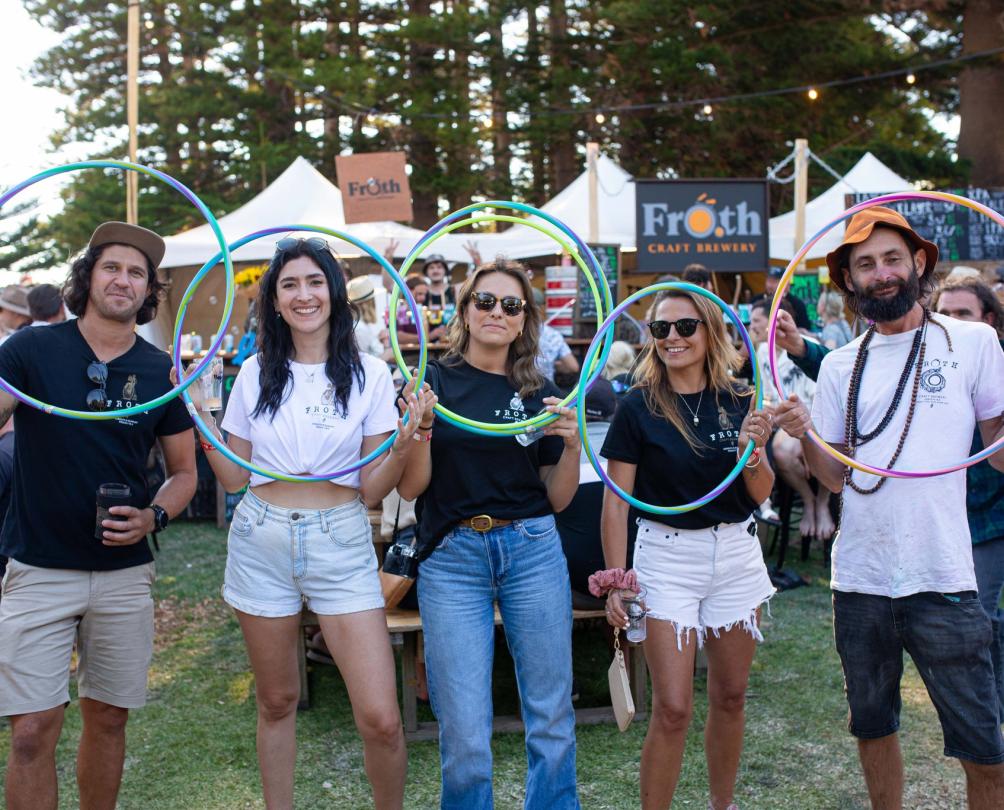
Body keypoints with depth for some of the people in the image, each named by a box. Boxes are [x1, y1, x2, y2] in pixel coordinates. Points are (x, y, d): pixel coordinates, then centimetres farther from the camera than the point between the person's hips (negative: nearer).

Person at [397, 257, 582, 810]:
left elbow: (558, 498, 8)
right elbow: (410, 487, -2)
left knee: (551, 718, 9)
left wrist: (572, 443, -9)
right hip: (452, 557, -2)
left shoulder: (539, 392, 7)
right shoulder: (434, 381, 0)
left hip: (533, 550, 2)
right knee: (464, 733, 0)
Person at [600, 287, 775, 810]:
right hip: (667, 557, -3)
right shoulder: (638, 408, -7)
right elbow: (616, 501, -6)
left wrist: (753, 449, -16)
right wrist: (617, 580, -10)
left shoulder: (740, 402, 2)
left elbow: (761, 494, 3)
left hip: (737, 555, 4)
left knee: (729, 695, 14)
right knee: (672, 709, -5)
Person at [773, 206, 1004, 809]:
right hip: (861, 579, 4)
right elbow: (835, 478, 8)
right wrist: (803, 436, -11)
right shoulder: (840, 367, 8)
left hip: (942, 578, -3)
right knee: (873, 726, 18)